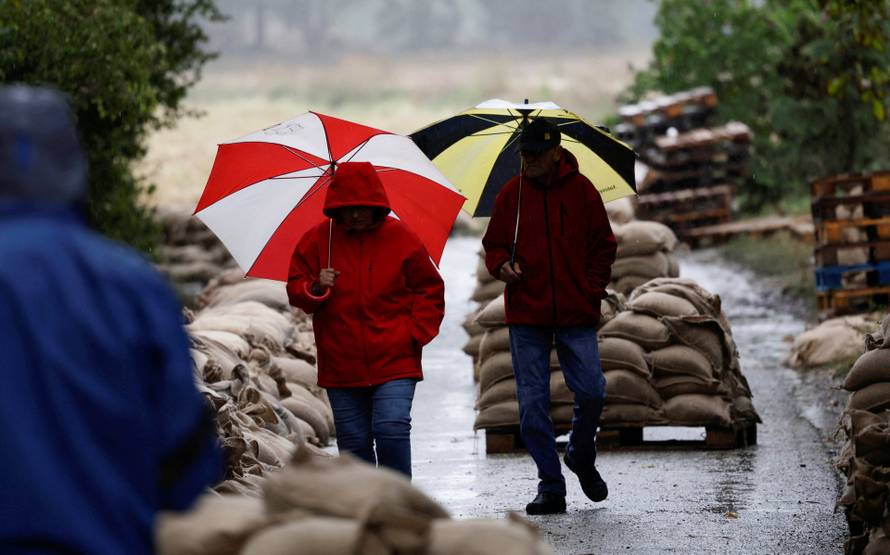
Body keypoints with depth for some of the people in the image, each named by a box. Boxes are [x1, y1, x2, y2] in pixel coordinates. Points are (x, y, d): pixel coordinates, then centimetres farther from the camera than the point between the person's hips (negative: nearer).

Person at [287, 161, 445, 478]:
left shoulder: (401, 239, 2)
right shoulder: (317, 241, 3)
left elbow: (430, 289, 9)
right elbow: (295, 290, 8)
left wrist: (416, 331, -2)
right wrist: (316, 289, -15)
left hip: (394, 362, -2)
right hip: (342, 366, 2)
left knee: (391, 429, -17)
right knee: (353, 443, 5)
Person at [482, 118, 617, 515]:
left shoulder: (581, 190, 2)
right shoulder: (511, 194, 5)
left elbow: (603, 245, 9)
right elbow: (493, 244, 12)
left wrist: (593, 288, -1)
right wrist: (502, 266, -9)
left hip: (577, 314, -1)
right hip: (526, 317, 1)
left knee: (591, 392, -7)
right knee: (532, 404, 0)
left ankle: (581, 456, 23)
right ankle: (550, 488, 7)